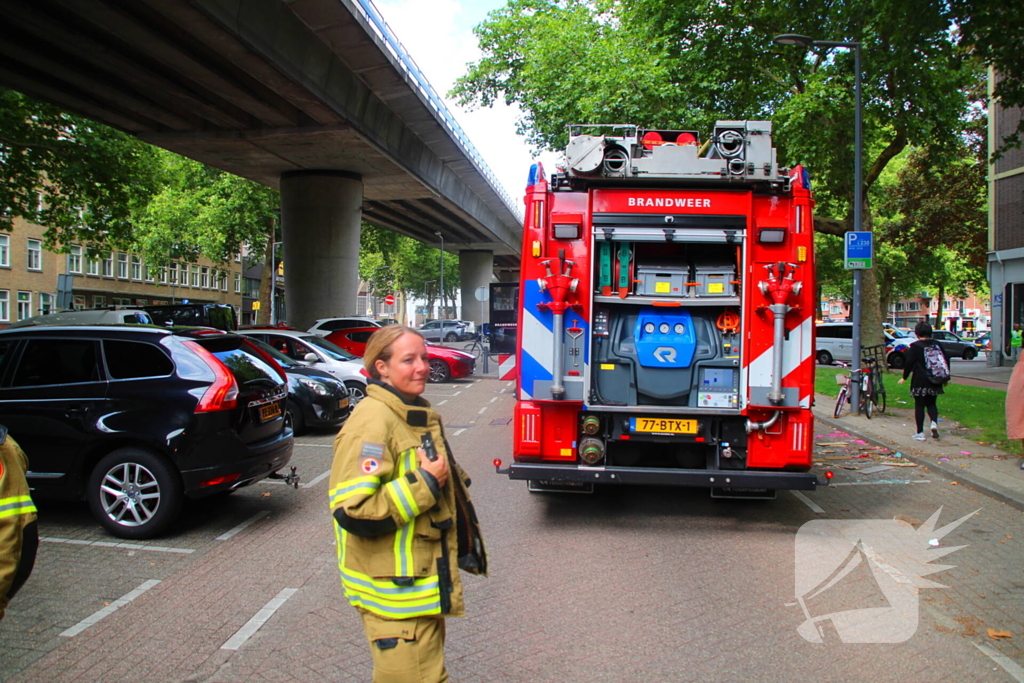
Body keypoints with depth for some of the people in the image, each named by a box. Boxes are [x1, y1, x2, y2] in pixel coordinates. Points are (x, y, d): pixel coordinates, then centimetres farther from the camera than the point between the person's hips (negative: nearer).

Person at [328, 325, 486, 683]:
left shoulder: (418, 415, 9)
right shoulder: (371, 422, -22)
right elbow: (352, 512, -29)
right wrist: (425, 483, -25)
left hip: (426, 582, 10)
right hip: (395, 591, -10)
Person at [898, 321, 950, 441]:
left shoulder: (915, 346, -9)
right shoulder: (937, 345, 5)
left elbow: (909, 363, -11)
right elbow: (946, 360, 9)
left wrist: (904, 377, 1)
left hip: (920, 381, -4)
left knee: (919, 406, 2)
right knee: (931, 403, 18)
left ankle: (920, 433, 2)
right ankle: (934, 422, -9)